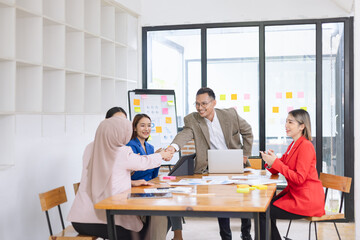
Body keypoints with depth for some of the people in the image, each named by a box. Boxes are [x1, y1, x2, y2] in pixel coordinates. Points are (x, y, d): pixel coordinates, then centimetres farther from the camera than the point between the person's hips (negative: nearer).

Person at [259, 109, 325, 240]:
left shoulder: (306, 146, -15)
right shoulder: (293, 145, 14)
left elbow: (299, 178, -21)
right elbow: (277, 170, 12)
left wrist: (275, 162, -21)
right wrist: (270, 161, -10)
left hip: (306, 199, -9)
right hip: (294, 192, 9)